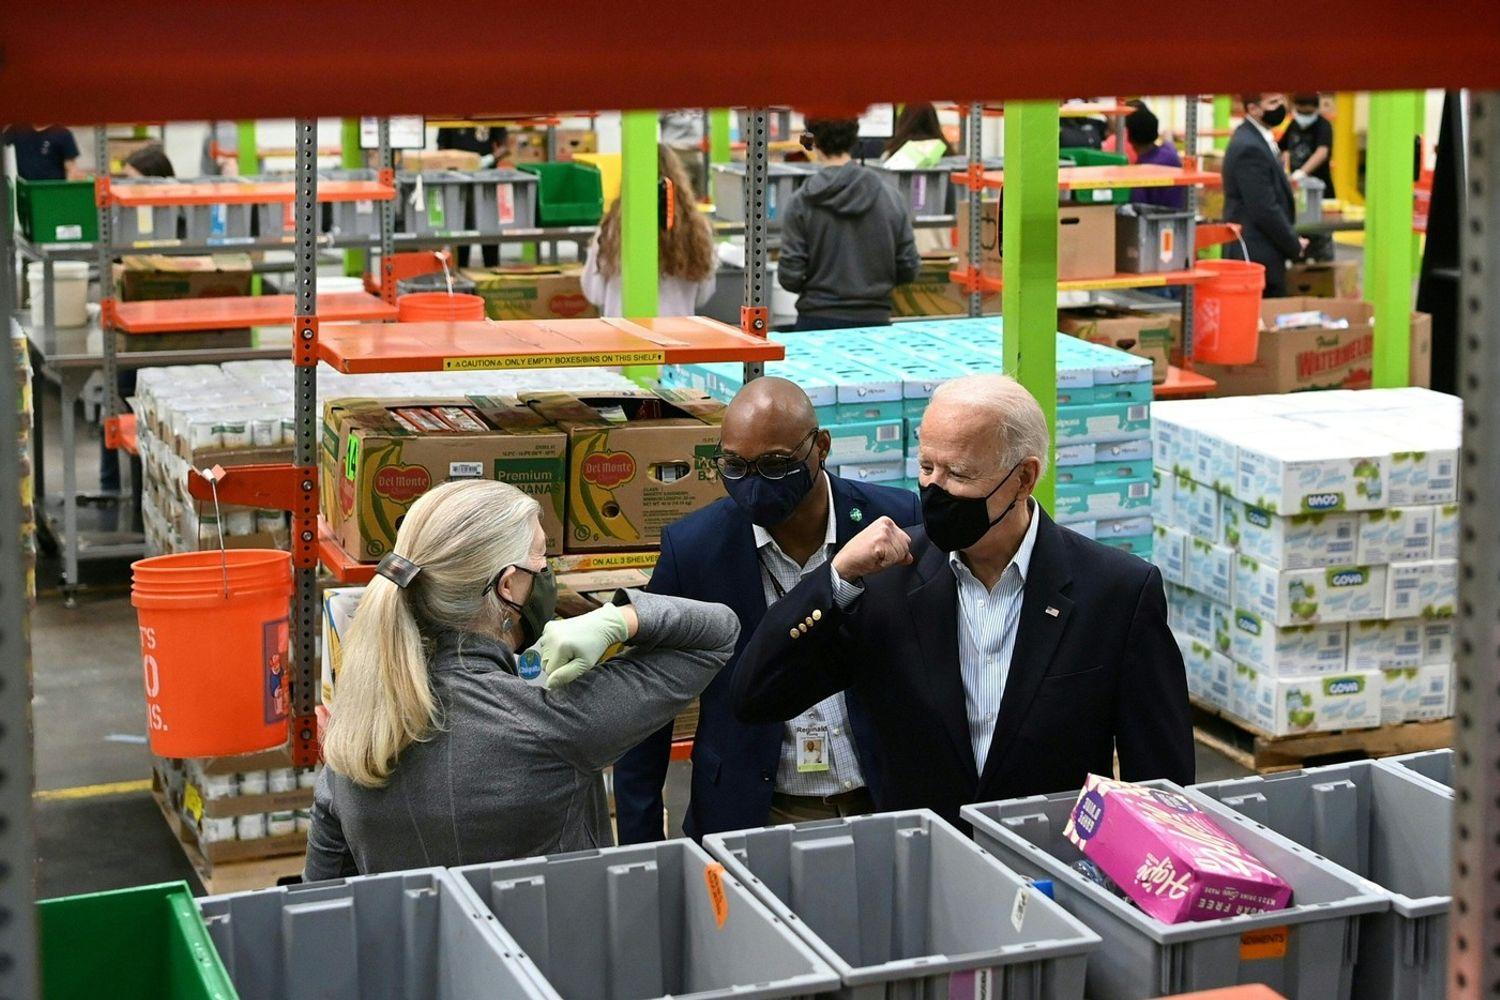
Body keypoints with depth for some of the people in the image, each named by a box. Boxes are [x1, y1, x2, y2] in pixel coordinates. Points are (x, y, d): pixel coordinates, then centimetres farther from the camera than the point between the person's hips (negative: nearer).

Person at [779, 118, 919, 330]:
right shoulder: (889, 197, -2)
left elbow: (790, 277, -8)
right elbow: (908, 269, 2)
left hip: (818, 321, -1)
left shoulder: (801, 203, -8)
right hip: (874, 320, 2)